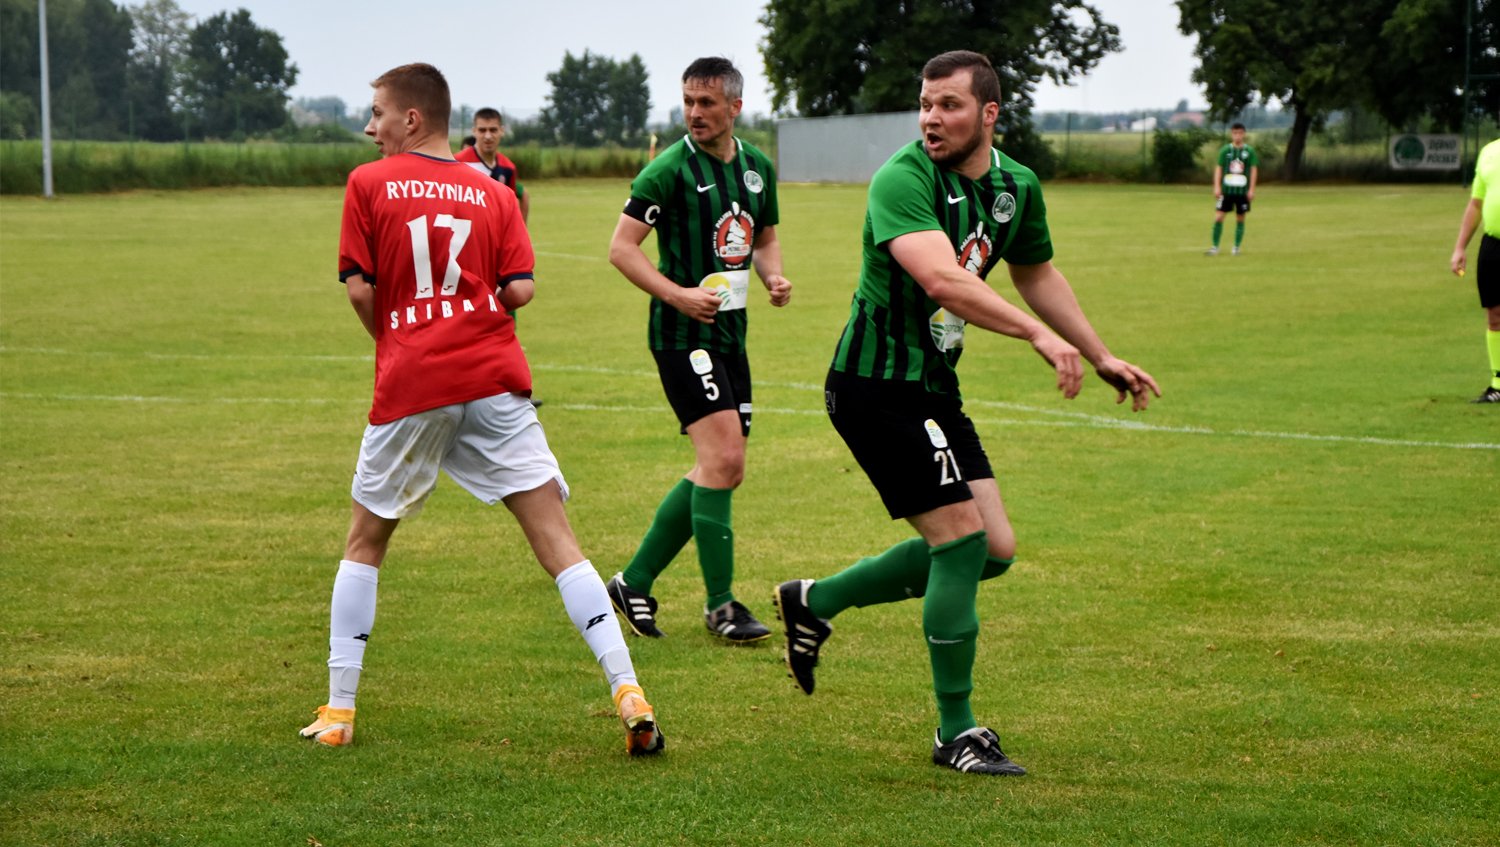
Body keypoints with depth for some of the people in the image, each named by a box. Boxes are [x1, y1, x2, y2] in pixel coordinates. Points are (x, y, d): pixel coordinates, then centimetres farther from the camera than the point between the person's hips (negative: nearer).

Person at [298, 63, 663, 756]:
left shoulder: (368, 184, 4)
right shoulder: (492, 194, 10)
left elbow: (360, 288, -2)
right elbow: (520, 290, 0)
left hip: (409, 387, -1)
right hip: (495, 380, 1)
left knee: (365, 542, 16)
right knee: (556, 542, -2)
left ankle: (338, 712, 15)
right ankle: (629, 694, -12)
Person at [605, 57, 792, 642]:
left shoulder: (758, 167, 10)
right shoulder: (670, 169, -10)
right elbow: (621, 247, -10)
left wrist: (773, 275, 2)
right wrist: (677, 294, -21)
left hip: (731, 331, 8)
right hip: (684, 333, -8)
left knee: (720, 471, 8)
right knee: (723, 460, -15)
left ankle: (635, 581, 19)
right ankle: (719, 604, -6)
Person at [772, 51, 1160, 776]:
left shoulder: (1016, 186, 6)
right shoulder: (903, 179, -20)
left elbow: (1036, 273, 25)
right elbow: (942, 279, -35)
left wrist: (1102, 357, 26)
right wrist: (1039, 335, -41)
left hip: (934, 387, 9)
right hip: (876, 384, -9)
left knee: (992, 551, 7)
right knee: (963, 540, -12)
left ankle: (815, 600, 22)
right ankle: (957, 733, 1)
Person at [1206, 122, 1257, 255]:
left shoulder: (1249, 151, 3)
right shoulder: (1225, 150, 3)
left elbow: (1254, 170, 5)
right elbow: (1219, 168, 6)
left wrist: (1251, 189, -2)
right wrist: (1217, 187, -2)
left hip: (1243, 190, 0)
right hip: (1226, 189, 0)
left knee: (1240, 219, 4)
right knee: (1218, 217, -8)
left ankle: (1236, 247, 15)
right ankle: (1215, 247, 0)